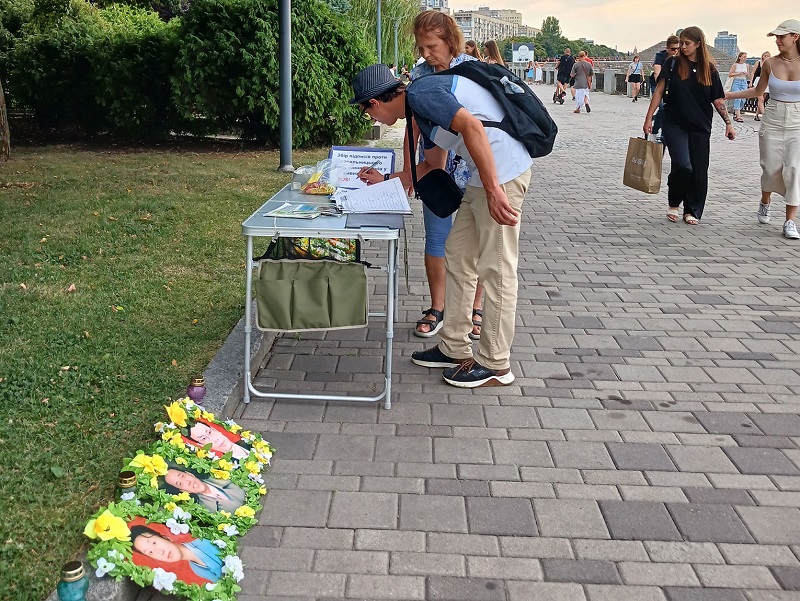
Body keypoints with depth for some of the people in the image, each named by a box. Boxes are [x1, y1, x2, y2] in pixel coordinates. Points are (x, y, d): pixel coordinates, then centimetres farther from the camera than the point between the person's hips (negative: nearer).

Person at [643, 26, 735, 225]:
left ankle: (692, 211, 14)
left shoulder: (709, 69, 5)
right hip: (675, 124, -2)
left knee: (699, 169, 1)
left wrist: (728, 123, 3)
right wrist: (649, 118, -2)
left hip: (700, 127, 2)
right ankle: (674, 204, 9)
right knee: (682, 165, -15)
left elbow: (718, 99, 9)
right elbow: (659, 91, 3)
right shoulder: (673, 63, 1)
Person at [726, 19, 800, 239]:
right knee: (771, 168, 6)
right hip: (772, 123, 2)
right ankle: (764, 203, 38)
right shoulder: (770, 64, 1)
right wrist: (727, 95, 11)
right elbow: (758, 91, 15)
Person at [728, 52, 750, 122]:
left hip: (744, 83, 5)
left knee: (743, 100, -1)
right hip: (736, 82, -5)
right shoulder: (735, 65, -1)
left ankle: (736, 112, 22)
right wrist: (739, 73, -15)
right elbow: (729, 74, -6)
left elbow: (748, 77, 20)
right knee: (737, 99, -15)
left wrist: (747, 75, -4)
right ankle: (738, 116, -16)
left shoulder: (747, 65, 11)